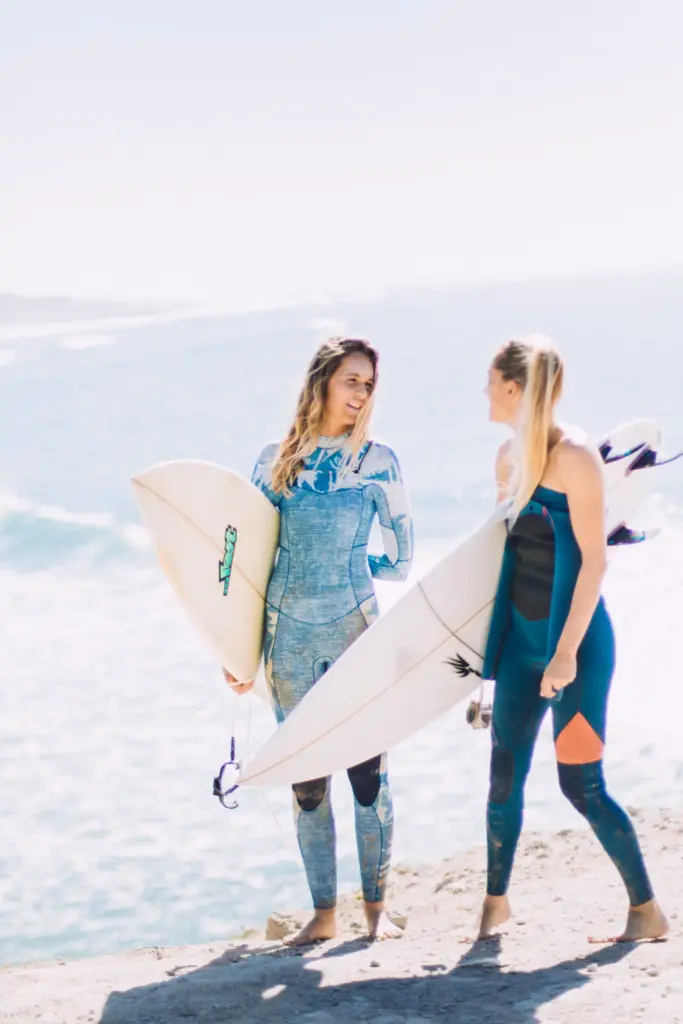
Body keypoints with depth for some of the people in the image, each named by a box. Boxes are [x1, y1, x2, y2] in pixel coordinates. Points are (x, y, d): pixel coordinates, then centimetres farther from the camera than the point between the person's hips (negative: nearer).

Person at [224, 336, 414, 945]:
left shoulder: (376, 461, 0)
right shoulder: (275, 460, 6)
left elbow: (400, 559, 6)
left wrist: (340, 570, 10)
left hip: (356, 628, -2)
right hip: (290, 637, 2)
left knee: (366, 770, 0)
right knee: (306, 779, 6)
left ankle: (377, 907, 12)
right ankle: (323, 914, 15)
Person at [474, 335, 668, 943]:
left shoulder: (573, 455, -16)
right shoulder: (510, 456, 8)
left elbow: (594, 559, -18)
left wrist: (567, 651, -20)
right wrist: (491, 640, 19)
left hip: (574, 639, -7)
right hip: (522, 638, 7)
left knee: (581, 784, -4)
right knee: (505, 773, 10)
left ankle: (648, 911, 10)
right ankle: (496, 900, 24)